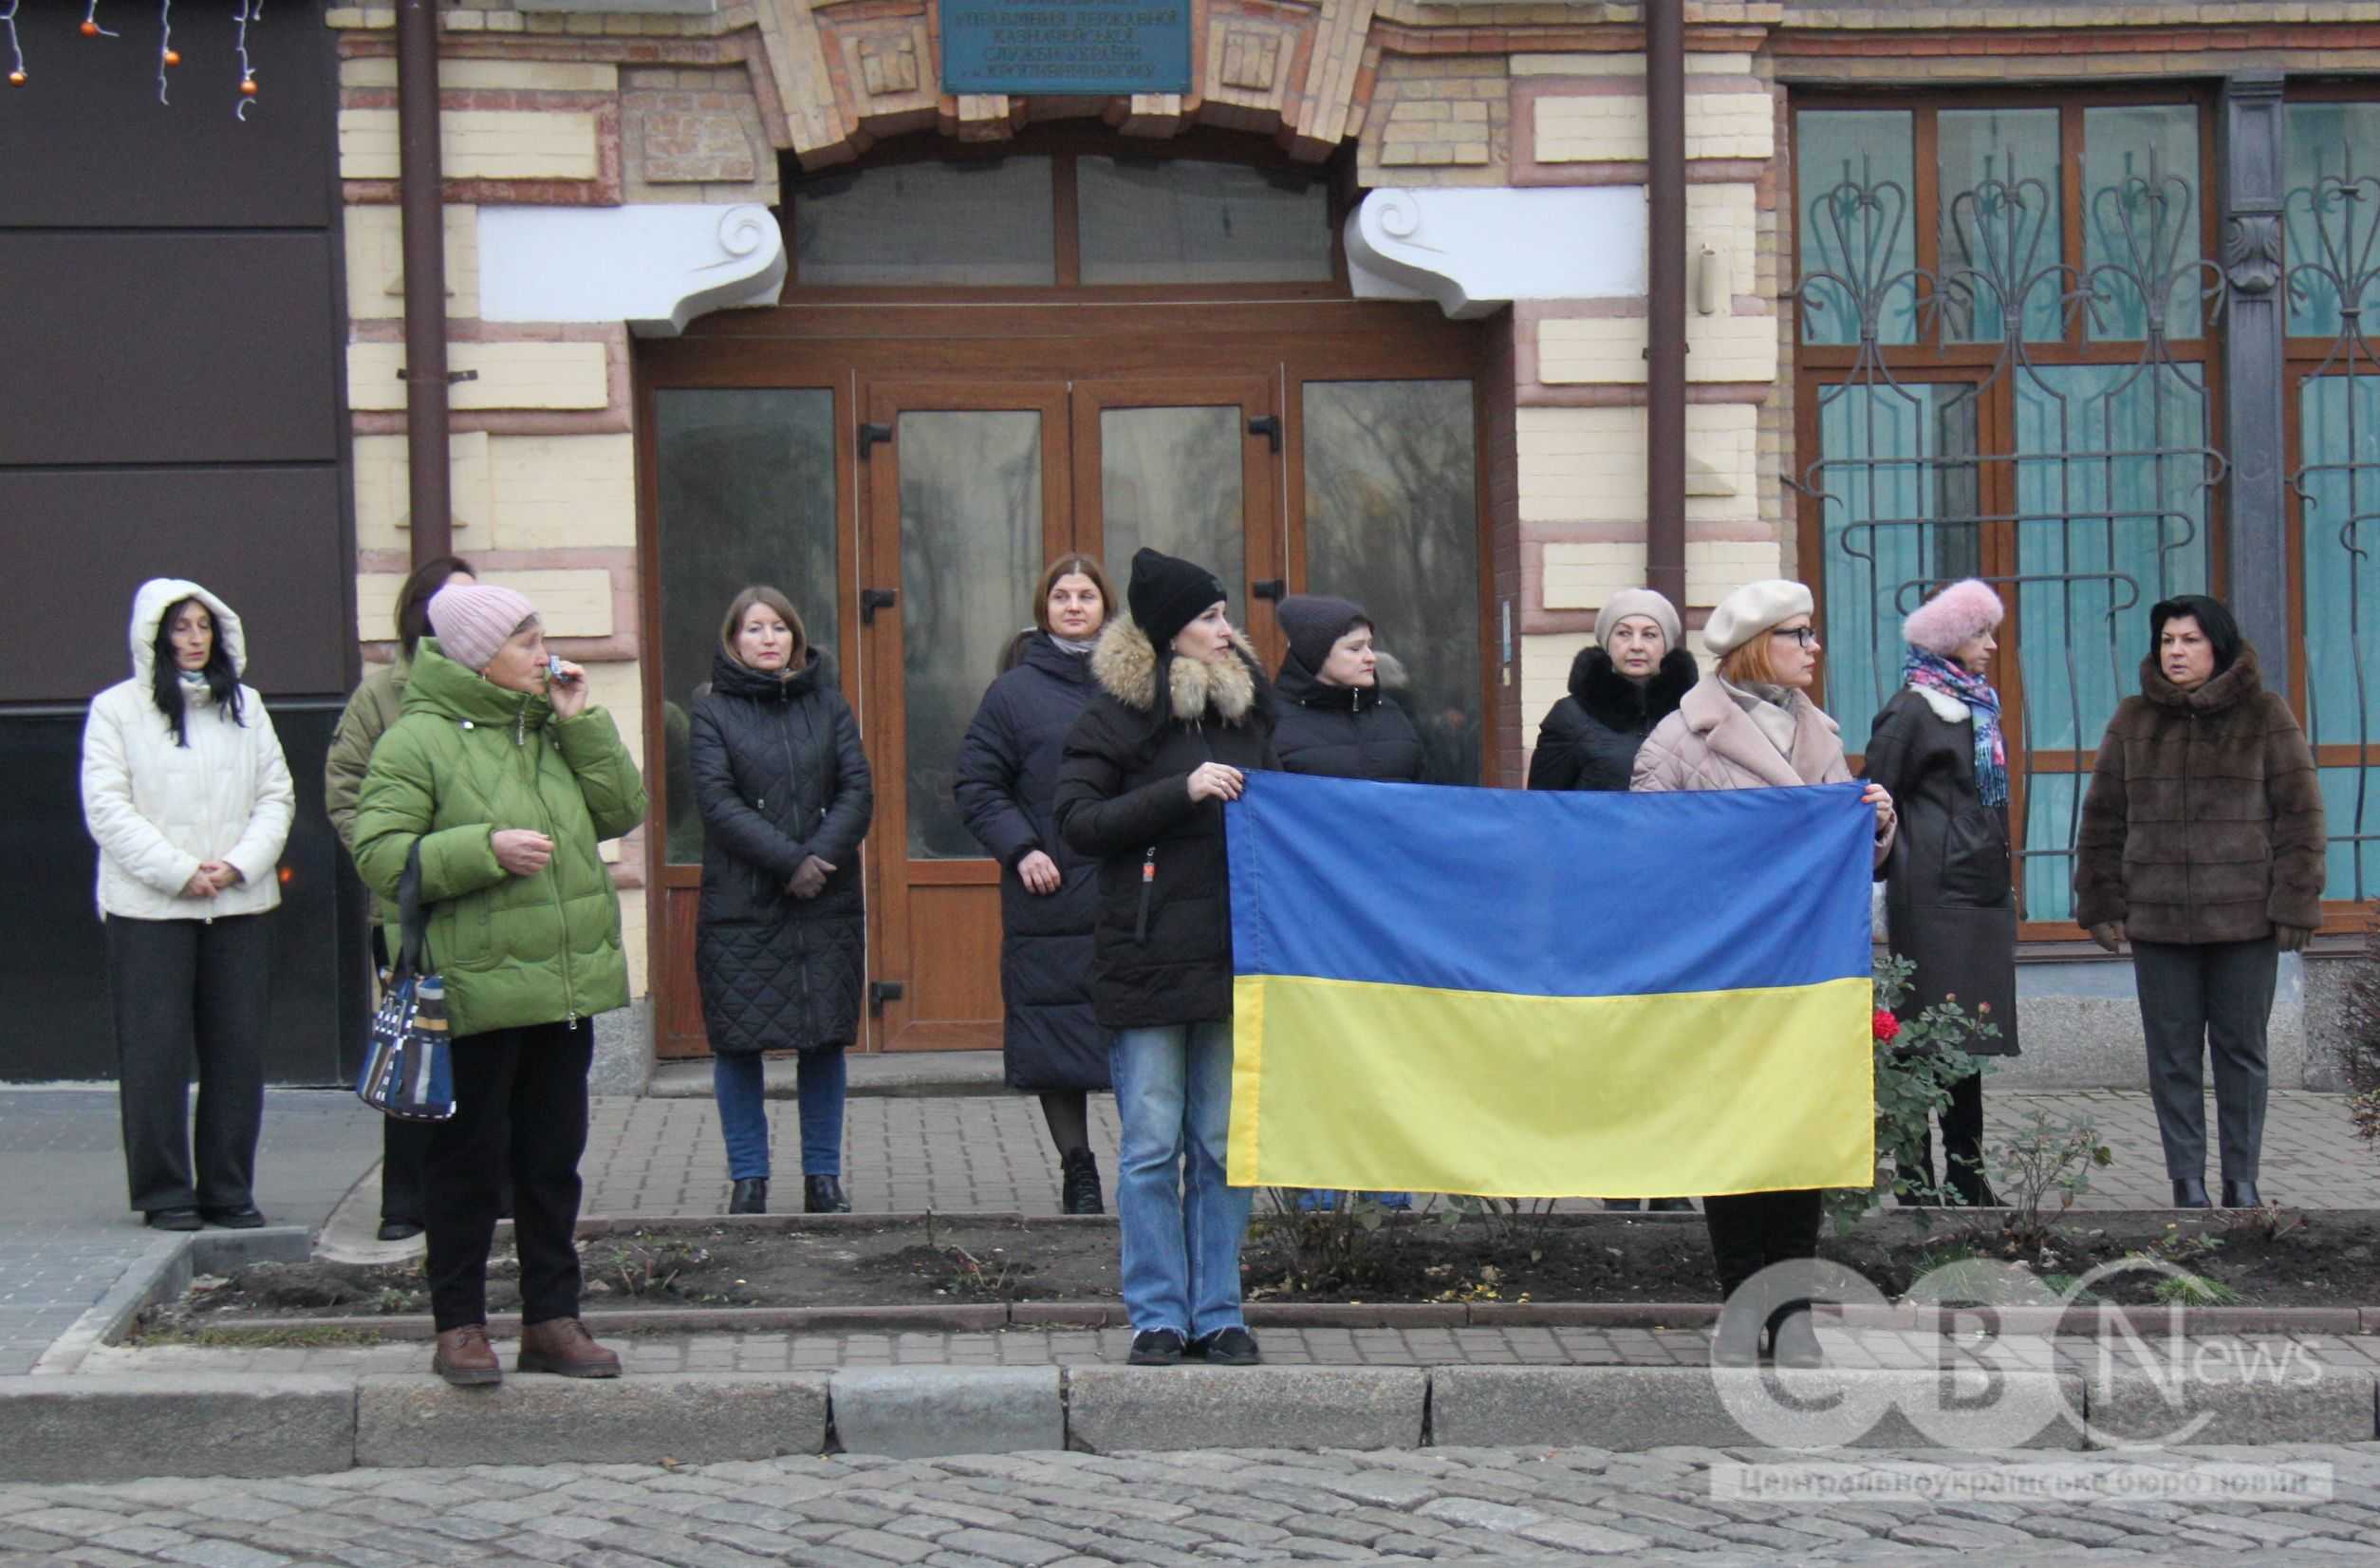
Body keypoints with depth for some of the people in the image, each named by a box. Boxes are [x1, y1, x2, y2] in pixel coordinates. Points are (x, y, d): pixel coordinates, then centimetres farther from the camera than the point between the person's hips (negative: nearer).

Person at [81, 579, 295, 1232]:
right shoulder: (117, 708, 0)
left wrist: (240, 864, -8)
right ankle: (165, 1193, 8)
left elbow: (277, 796, 9)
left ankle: (229, 1190, 13)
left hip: (240, 905, 3)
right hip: (148, 909, -3)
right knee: (156, 1053, -1)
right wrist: (180, 873, -12)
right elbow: (107, 809, -6)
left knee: (238, 1051, 4)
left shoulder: (246, 706, 12)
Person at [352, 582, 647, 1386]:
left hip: (565, 988, 6)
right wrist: (485, 849, -21)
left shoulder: (549, 731, 13)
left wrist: (580, 723, 1)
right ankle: (459, 1327, 13)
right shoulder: (419, 738, -8)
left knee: (553, 1160, 12)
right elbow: (379, 854, -13)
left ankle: (551, 1320, 22)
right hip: (474, 993, -6)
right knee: (469, 1161, 2)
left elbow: (622, 811, 10)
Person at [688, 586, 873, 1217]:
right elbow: (719, 802, -8)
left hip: (827, 905, 2)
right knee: (738, 1042, 0)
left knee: (825, 1040, 4)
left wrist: (821, 857, -13)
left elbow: (858, 792, 3)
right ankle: (749, 1177, 10)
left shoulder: (827, 704, 10)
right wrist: (790, 861, -16)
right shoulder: (712, 711, 3)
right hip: (740, 905, -2)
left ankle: (824, 1177, 12)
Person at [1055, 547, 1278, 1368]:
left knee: (1226, 1143, 6)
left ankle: (1218, 1312, 13)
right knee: (1152, 1145, -1)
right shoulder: (1117, 714, -2)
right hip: (1147, 961, -4)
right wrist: (1182, 791, -16)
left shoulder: (1247, 703, 13)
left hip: (1233, 955, 4)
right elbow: (1079, 822, -10)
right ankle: (1159, 1314, 6)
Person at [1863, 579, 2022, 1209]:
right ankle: (1916, 1180, -4)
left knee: (1969, 1037, 10)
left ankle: (1967, 1177, 14)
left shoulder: (1976, 705, 17)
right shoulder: (1913, 710, -8)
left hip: (1982, 893, 8)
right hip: (1934, 896, -8)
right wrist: (1894, 867, -11)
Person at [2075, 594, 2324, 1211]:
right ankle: (2188, 1184, 9)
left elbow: (2299, 814, 0)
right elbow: (2103, 819, 11)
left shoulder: (2265, 715, 1)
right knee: (2173, 1056, 3)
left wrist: (2293, 905, -6)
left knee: (2241, 1050, 5)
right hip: (2158, 921, 2)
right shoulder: (2134, 721, 8)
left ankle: (2242, 1182, 14)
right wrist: (2103, 905, 5)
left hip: (2244, 919, -2)